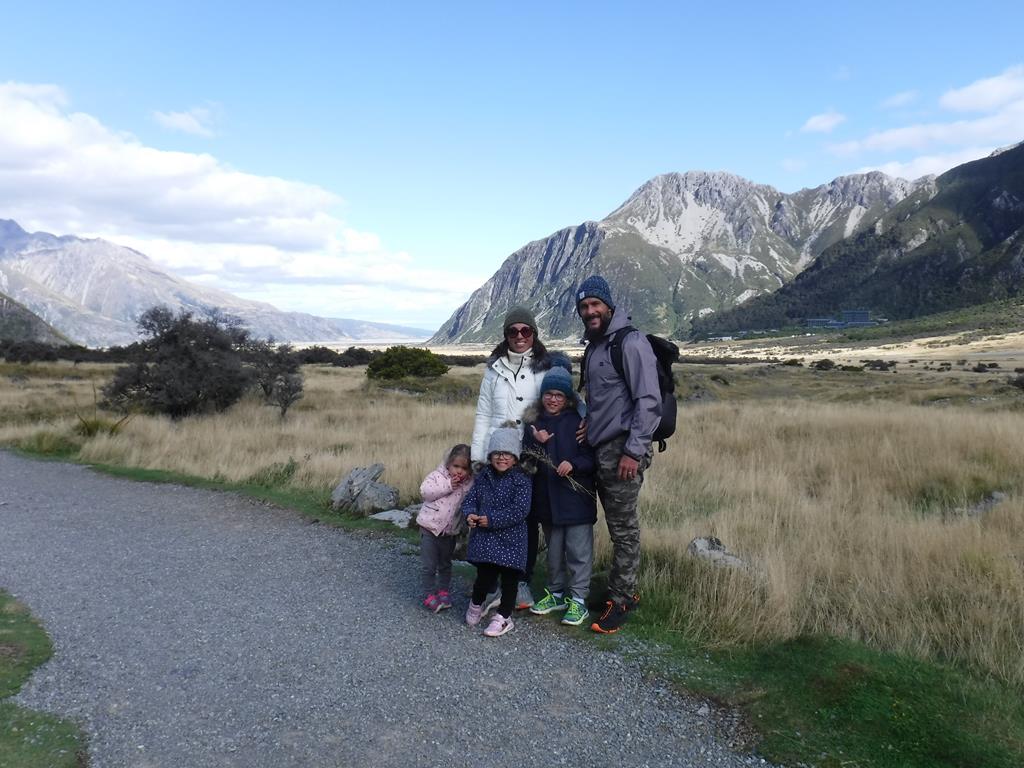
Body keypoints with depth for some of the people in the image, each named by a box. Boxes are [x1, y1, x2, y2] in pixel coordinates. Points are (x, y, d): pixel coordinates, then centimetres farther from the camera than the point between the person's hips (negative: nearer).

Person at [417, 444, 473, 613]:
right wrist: (447, 486, -27)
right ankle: (430, 595, 13)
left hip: (450, 531, 3)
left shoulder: (470, 483, -4)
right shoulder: (438, 475, -12)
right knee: (429, 565, 0)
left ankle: (444, 591, 34)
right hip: (430, 527, -3)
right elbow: (424, 491, -23)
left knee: (445, 564, 19)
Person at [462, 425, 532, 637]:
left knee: (509, 578, 7)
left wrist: (492, 520, -20)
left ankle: (504, 616, 23)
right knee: (485, 576, 5)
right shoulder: (483, 477, 6)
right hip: (484, 538, 3)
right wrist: (469, 514, -13)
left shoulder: (521, 480, -10)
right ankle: (476, 604, 35)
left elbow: (520, 510, -18)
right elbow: (470, 499, 9)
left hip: (510, 540, -3)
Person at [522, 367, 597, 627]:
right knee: (553, 549, 18)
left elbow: (592, 456, -9)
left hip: (576, 498, -4)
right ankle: (556, 593, 32)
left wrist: (573, 464, -25)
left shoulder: (578, 422, -6)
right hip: (546, 498, 5)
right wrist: (537, 442, -14)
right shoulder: (534, 423, 7)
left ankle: (578, 599, 12)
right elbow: (525, 459, 2)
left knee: (578, 550, 2)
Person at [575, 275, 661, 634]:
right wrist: (589, 423, 11)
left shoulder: (631, 343, -12)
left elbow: (648, 401, -17)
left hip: (623, 450, -8)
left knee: (624, 528, 0)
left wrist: (634, 451, -19)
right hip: (600, 449, 8)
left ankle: (621, 599, 10)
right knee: (617, 525, 14)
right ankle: (624, 590, 25)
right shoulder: (594, 346, 16)